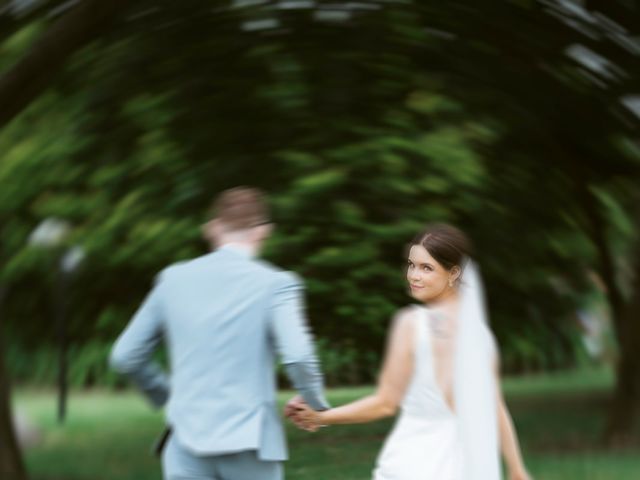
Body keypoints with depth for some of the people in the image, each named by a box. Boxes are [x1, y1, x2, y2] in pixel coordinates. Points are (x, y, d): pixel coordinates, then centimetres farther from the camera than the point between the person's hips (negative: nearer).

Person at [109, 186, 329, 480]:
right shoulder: (274, 284, -7)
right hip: (249, 443, -3)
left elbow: (126, 356, 10)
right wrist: (315, 403, -1)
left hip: (188, 444, 3)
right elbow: (298, 356, -20)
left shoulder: (174, 279, 5)